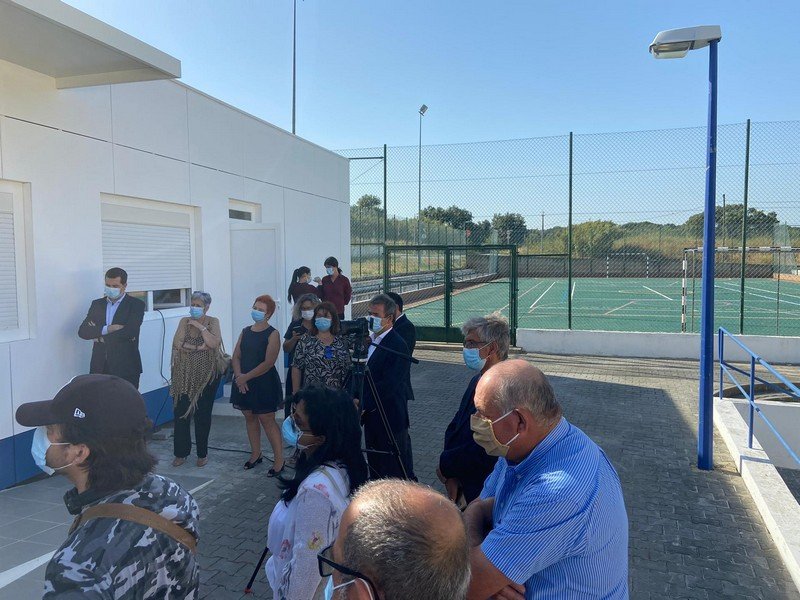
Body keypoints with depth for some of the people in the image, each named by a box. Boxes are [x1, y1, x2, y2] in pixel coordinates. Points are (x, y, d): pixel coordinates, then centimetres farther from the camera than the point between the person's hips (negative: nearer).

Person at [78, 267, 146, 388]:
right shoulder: (97, 304, 13)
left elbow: (130, 332, -15)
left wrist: (99, 334, -5)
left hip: (125, 368, -3)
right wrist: (108, 329, -13)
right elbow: (82, 331, 3)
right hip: (99, 367, 4)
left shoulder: (136, 304, -1)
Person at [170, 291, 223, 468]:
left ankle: (202, 453, 19)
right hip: (184, 375, 2)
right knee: (181, 413, 2)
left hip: (206, 375, -2)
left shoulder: (212, 322, -1)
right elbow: (177, 343, -9)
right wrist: (199, 347, -16)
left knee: (203, 414, 5)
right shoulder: (184, 321, 4)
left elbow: (213, 343, -17)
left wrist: (200, 326, -17)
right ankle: (181, 453, 17)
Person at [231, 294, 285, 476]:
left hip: (264, 383, -6)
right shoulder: (245, 331, 9)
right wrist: (239, 376, -10)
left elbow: (268, 363, -17)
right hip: (243, 383, 6)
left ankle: (279, 460, 4)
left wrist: (246, 377, -15)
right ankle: (256, 454, 30)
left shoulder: (272, 334, -10)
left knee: (267, 420, -4)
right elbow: (236, 356, 6)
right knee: (250, 417, 15)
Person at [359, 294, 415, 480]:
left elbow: (388, 385, -23)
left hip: (390, 417, -8)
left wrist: (364, 406, -22)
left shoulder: (397, 346, -17)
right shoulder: (369, 340, 9)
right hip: (371, 414, 8)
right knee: (374, 465, 19)